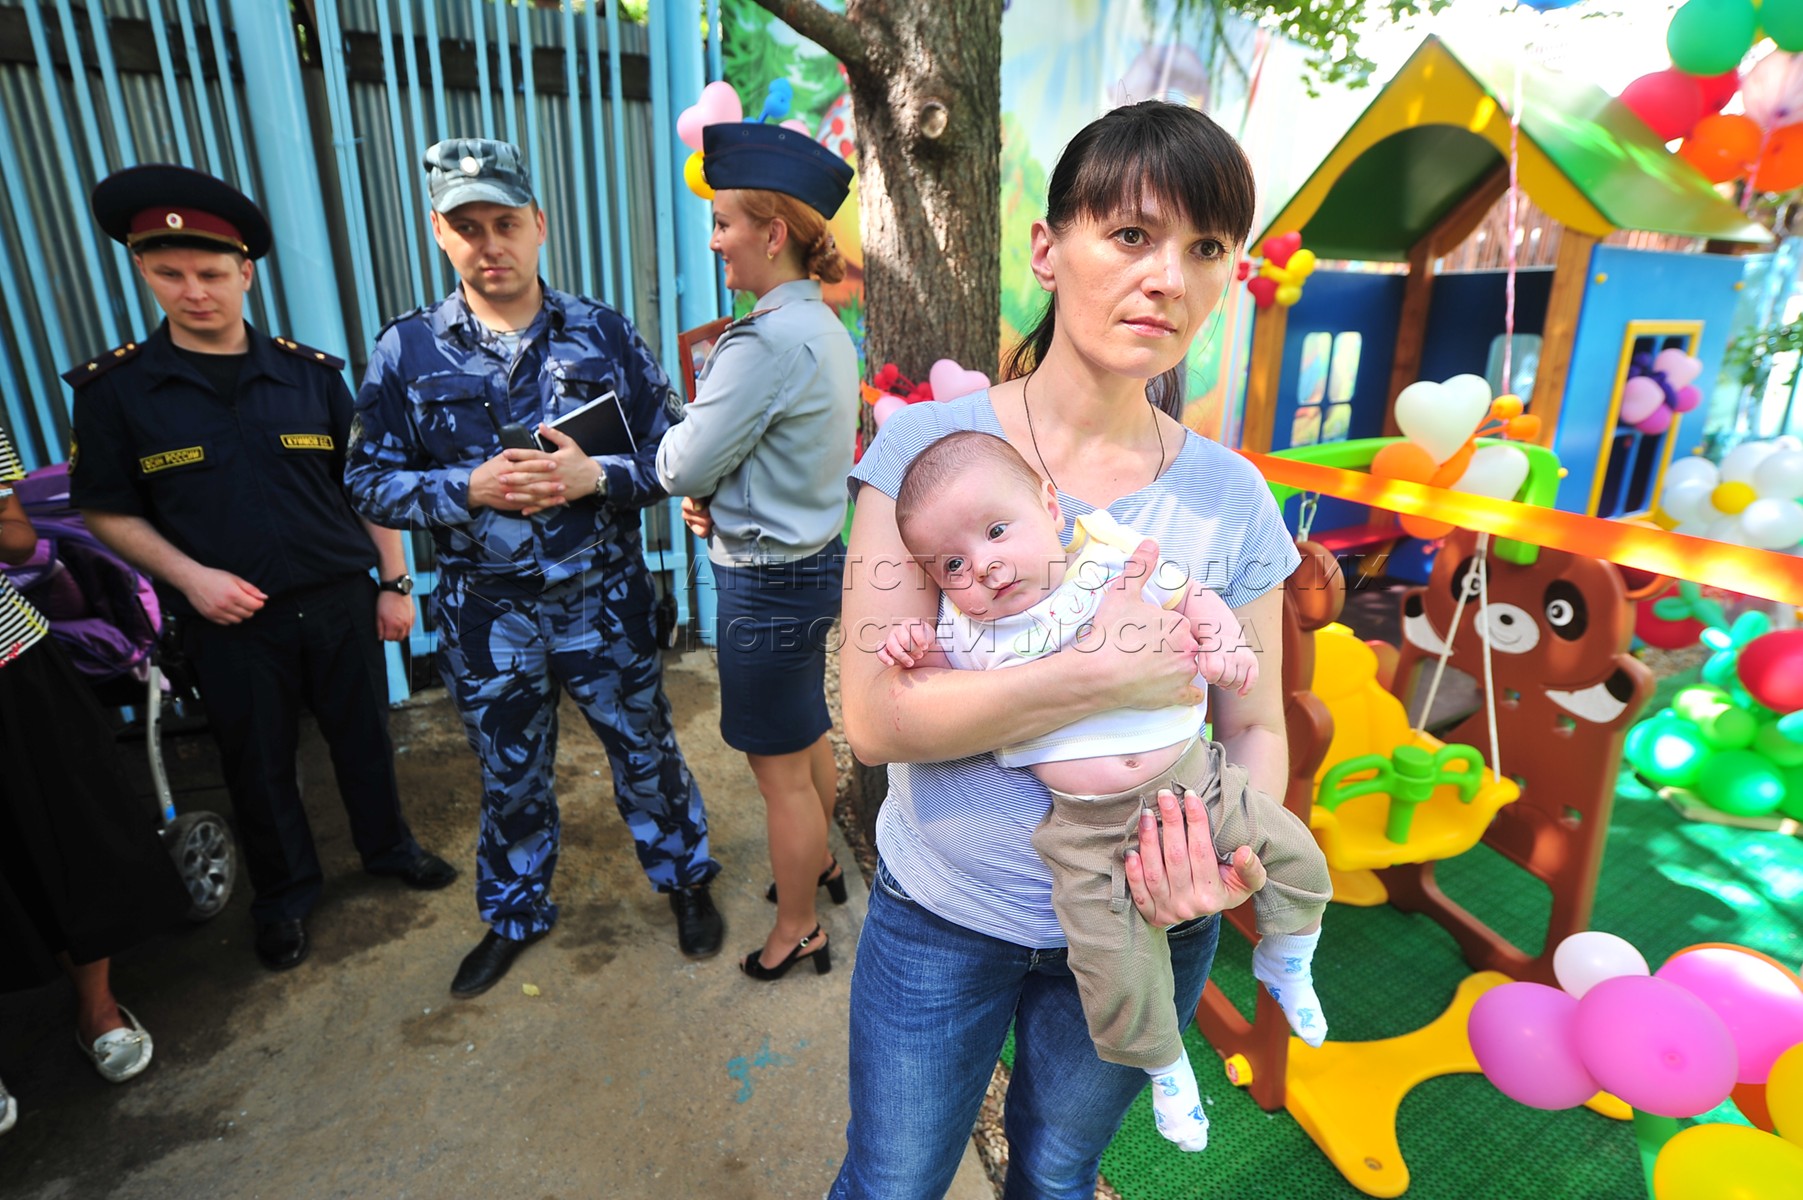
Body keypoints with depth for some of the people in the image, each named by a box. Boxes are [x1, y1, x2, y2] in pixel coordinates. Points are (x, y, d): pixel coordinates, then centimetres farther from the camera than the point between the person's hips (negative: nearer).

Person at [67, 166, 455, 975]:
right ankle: (284, 895, 35)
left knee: (364, 739, 15)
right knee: (258, 765, 14)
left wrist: (394, 582, 1)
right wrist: (189, 576, -12)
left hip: (340, 602, 1)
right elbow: (106, 511, 3)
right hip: (228, 621, 0)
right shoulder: (112, 388, -2)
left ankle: (388, 848, 39)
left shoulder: (312, 373, -1)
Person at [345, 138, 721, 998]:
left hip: (602, 599, -1)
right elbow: (369, 481, -1)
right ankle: (514, 914, 43)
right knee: (509, 774, 18)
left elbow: (668, 454, -2)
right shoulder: (406, 351, -3)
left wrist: (596, 476, -22)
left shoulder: (603, 332, -4)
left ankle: (685, 878, 40)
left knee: (644, 748, 15)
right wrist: (469, 488, -18)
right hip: (485, 613, 1)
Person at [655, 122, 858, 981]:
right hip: (813, 557, 10)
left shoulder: (769, 339, -24)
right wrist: (717, 498, -3)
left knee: (780, 769, 8)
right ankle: (819, 862, 48)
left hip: (769, 583, -10)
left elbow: (683, 466, -19)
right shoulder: (823, 327, 7)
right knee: (807, 740, 26)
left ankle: (795, 932, 28)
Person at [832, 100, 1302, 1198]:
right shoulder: (931, 443, -16)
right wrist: (1111, 675, -28)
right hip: (939, 915, -1)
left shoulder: (1229, 498, -9)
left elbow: (1256, 726, -1)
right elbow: (876, 714, -23)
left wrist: (1237, 853, -22)